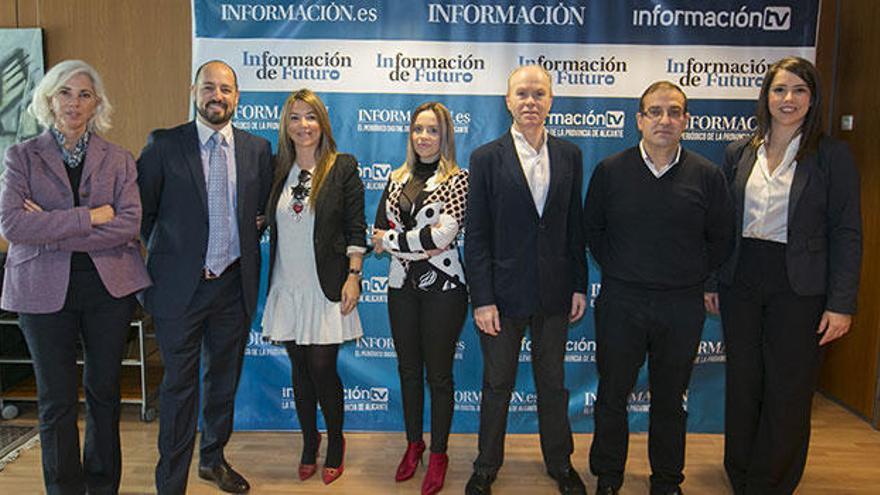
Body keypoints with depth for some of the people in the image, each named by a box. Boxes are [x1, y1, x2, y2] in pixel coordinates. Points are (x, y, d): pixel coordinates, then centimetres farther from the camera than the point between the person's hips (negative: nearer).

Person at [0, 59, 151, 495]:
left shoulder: (118, 159, 5)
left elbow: (130, 223, -9)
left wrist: (53, 230, -14)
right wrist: (90, 217, -16)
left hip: (109, 285, 1)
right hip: (45, 288, -1)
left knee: (104, 390, 11)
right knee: (56, 400, 6)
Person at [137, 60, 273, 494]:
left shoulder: (257, 149, 5)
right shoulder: (163, 145, -4)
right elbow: (141, 208, 1)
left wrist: (250, 232, 4)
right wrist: (164, 252, 3)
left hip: (234, 284, 4)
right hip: (180, 284, -3)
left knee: (224, 378, 17)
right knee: (180, 385, 3)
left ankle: (213, 458, 37)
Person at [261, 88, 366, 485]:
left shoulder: (343, 168, -2)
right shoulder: (278, 170, 9)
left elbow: (356, 229, -4)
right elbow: (271, 226, 15)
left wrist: (353, 277, -10)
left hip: (326, 288, -4)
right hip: (287, 287, 4)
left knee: (323, 369, -1)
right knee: (300, 369, 11)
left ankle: (335, 443, 22)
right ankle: (309, 442, 30)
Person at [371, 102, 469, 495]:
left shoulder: (458, 179, -6)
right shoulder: (397, 178, 10)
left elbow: (444, 234, -18)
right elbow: (380, 232, 2)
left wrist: (392, 239, -9)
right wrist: (420, 242, -13)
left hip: (443, 286, -5)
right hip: (402, 285, 5)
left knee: (439, 374, 6)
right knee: (408, 369, 15)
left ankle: (438, 455, 23)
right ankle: (413, 444, 34)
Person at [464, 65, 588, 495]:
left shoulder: (569, 155, 4)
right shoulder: (486, 158, -5)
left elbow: (575, 226, 6)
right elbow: (476, 237, -8)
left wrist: (579, 286, 2)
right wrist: (482, 299, -12)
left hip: (555, 294, 3)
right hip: (503, 293, -2)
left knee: (553, 383, 17)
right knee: (497, 385, 12)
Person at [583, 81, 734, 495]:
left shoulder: (707, 175, -1)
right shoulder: (610, 170, -2)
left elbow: (721, 239, 9)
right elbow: (591, 228, 9)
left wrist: (694, 276, 5)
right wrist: (616, 269, 5)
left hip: (682, 306, 1)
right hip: (620, 302, 0)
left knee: (670, 399, 15)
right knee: (612, 395, 11)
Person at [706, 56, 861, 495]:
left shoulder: (832, 156, -3)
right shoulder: (739, 153, 6)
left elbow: (846, 233, -4)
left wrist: (841, 303, -9)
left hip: (798, 286, -3)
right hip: (741, 281, 3)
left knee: (788, 392, 6)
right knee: (742, 383, 13)